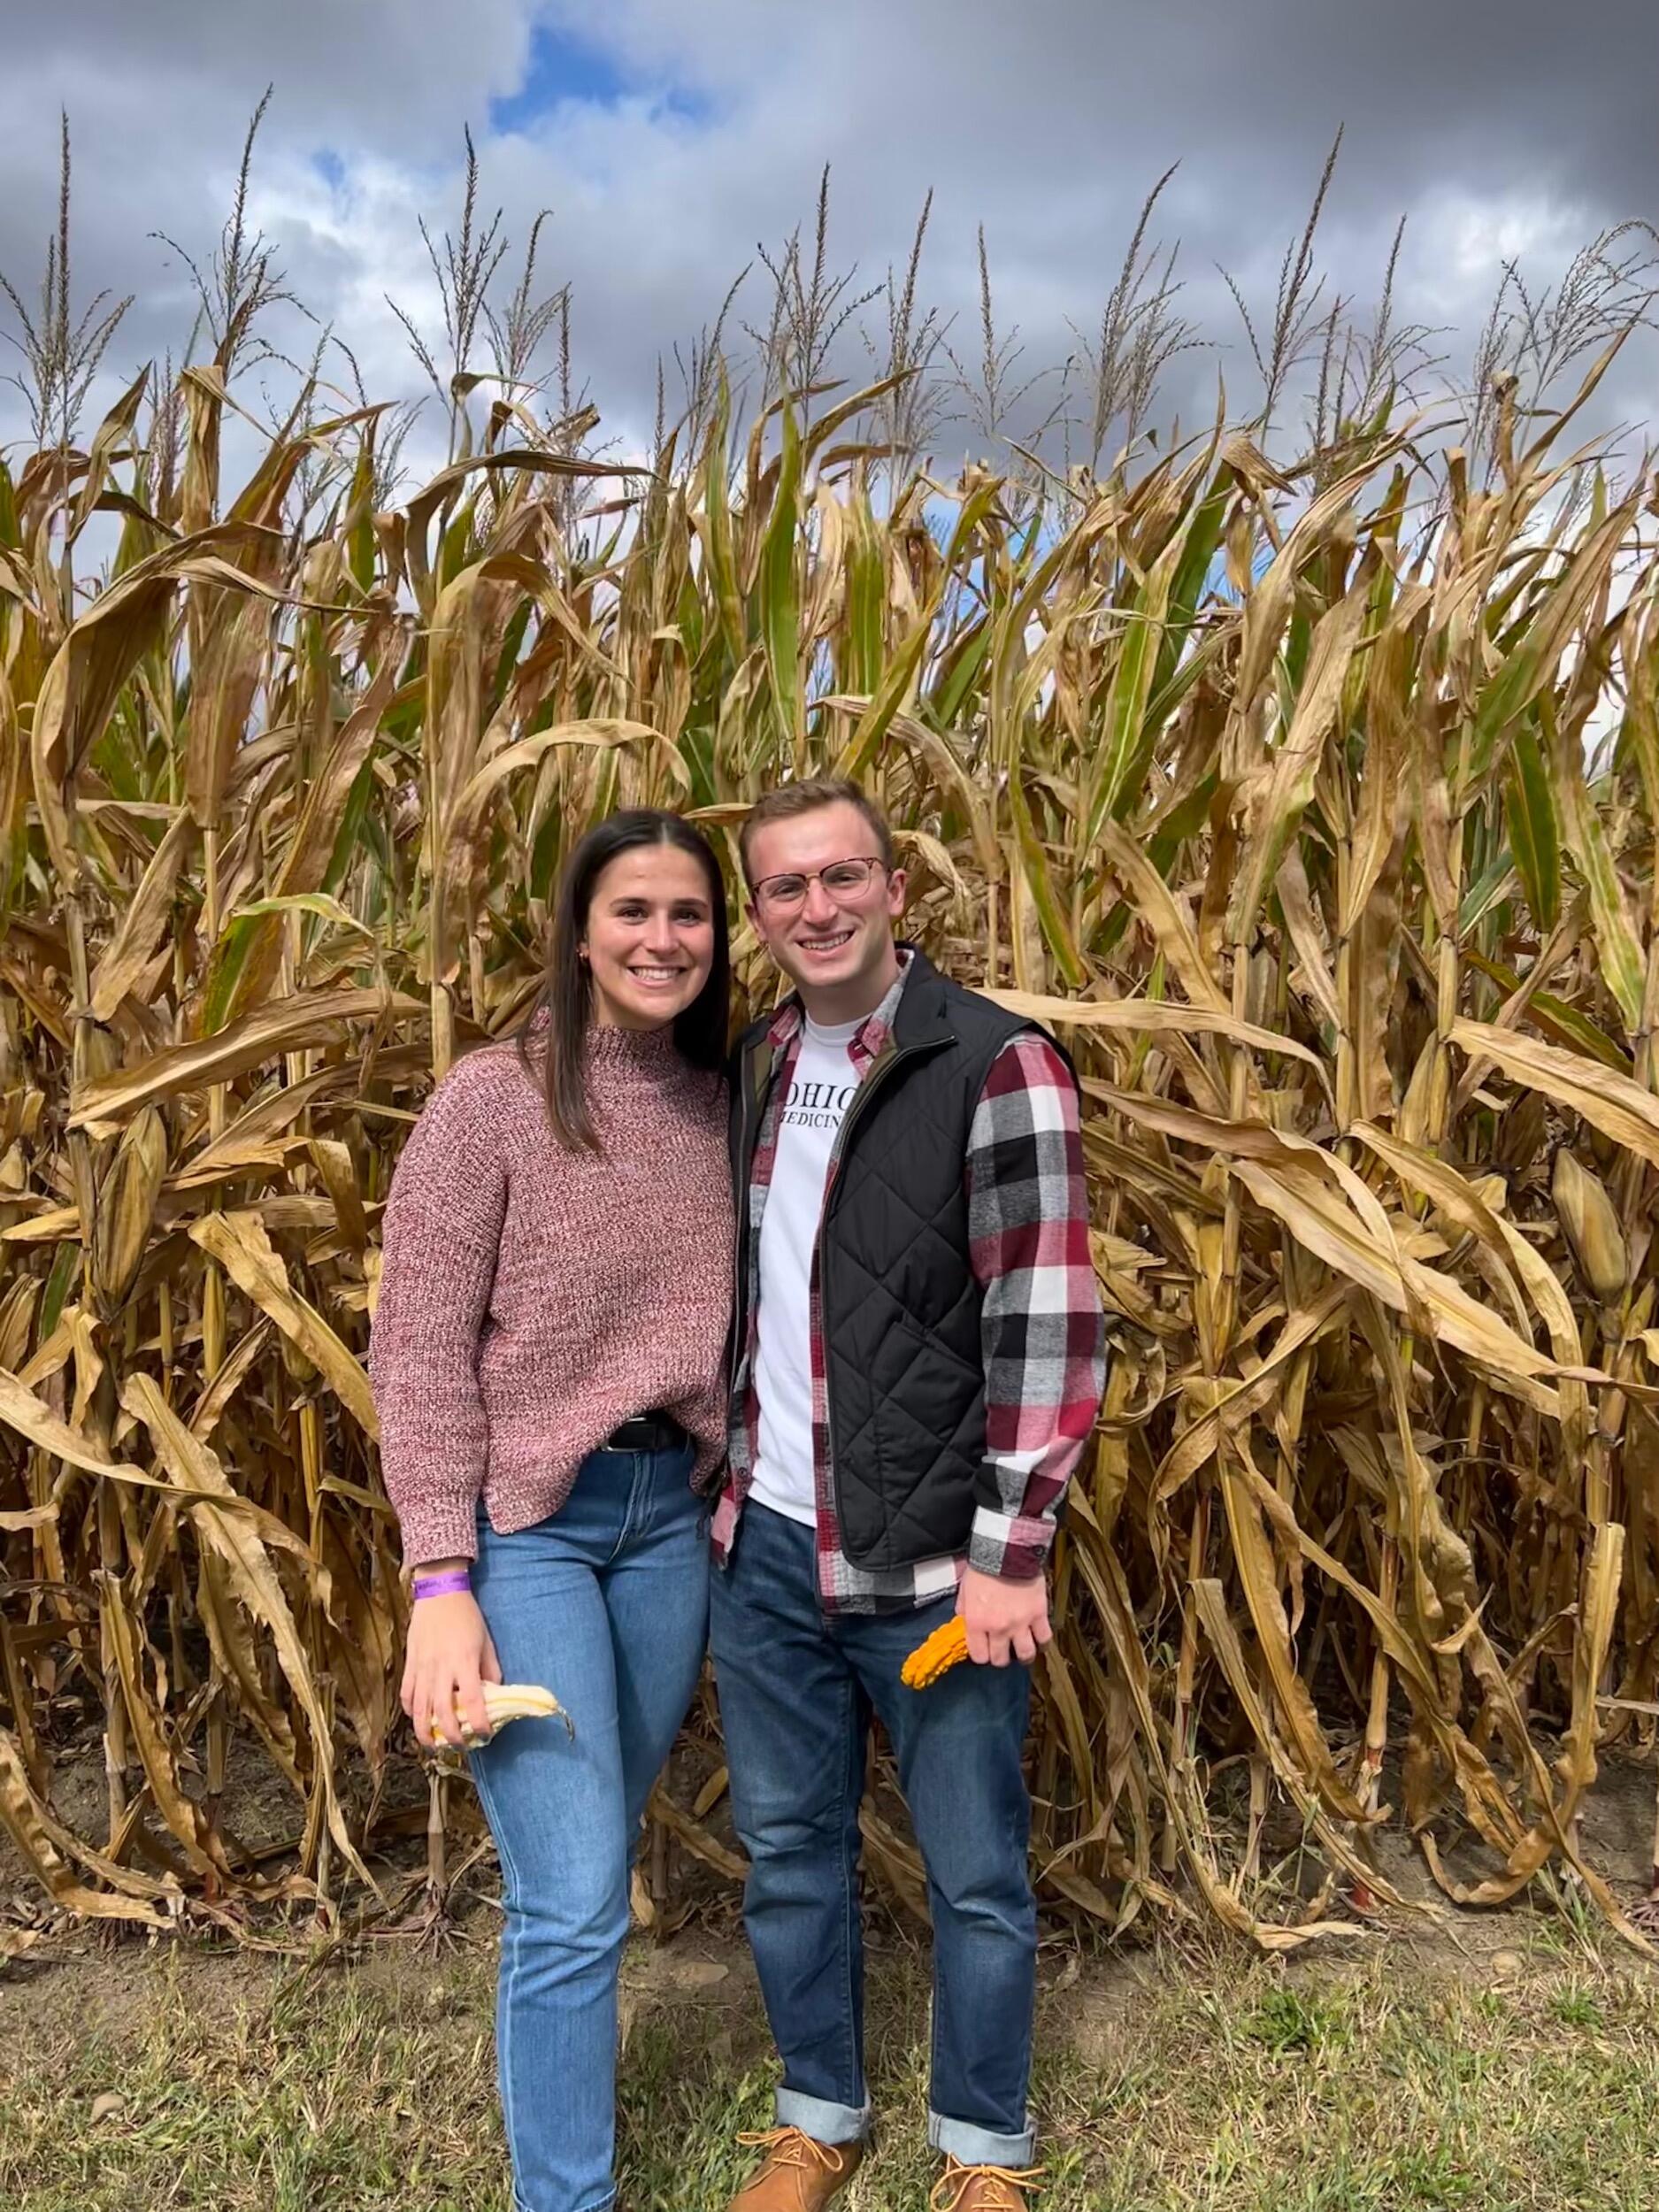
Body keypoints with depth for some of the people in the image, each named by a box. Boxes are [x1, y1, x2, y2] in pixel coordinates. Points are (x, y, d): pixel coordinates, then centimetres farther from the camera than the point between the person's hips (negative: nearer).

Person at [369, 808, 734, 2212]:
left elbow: (731, 1333, 10)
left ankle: (556, 2081, 44)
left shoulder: (720, 1108, 5)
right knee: (572, 1903, -4)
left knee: (590, 1872, 19)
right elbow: (418, 1347, -12)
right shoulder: (492, 1098, -10)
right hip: (526, 1521, -5)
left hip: (672, 1516, 5)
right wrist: (441, 1582, -16)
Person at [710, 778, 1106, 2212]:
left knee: (975, 1874, 13)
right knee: (790, 1850, 19)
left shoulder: (998, 1066, -13)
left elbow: (1051, 1325, -15)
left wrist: (1011, 1551, -17)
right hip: (768, 1546, 6)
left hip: (933, 1563, -5)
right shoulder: (753, 1067, 6)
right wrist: (731, 1479, 15)